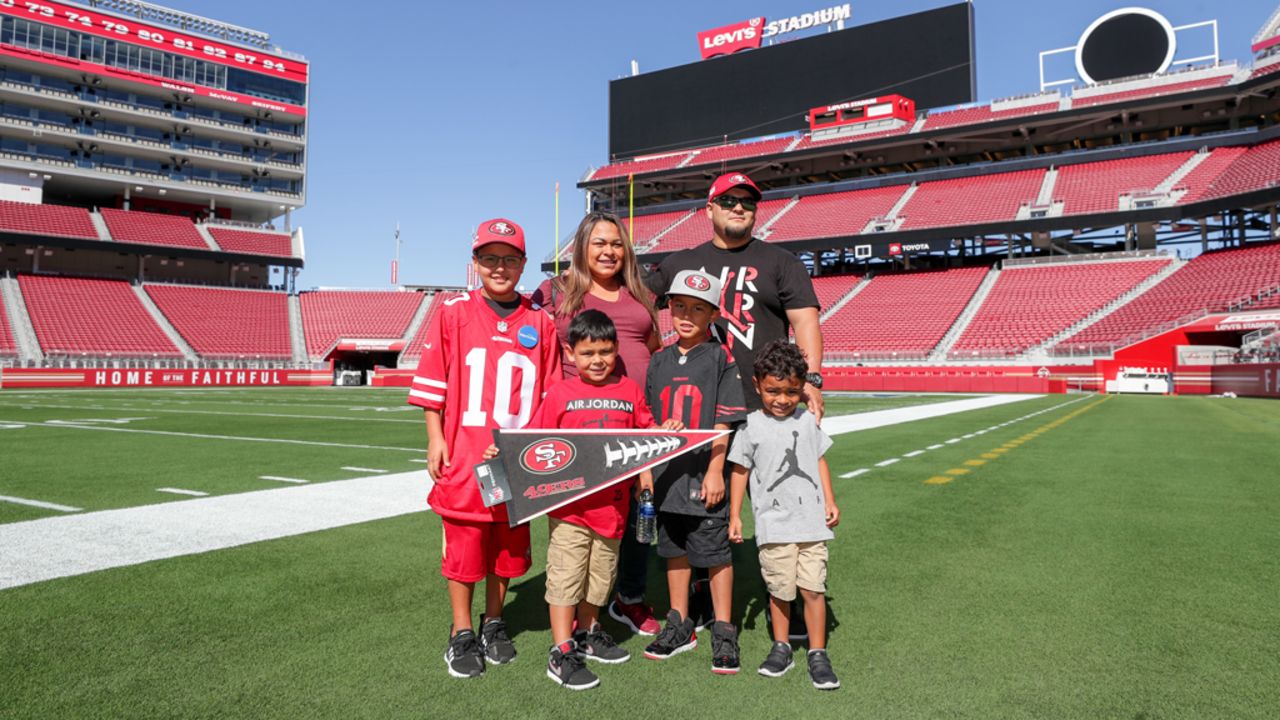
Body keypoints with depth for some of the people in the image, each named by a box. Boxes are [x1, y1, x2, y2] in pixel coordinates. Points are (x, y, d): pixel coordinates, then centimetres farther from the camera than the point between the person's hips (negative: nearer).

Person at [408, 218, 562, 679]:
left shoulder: (540, 323, 4)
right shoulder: (453, 313, 0)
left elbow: (551, 393, 7)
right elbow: (433, 381, 1)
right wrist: (435, 438, -3)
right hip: (463, 454, -2)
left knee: (508, 543, 13)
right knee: (463, 543, 7)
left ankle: (494, 624, 32)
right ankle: (462, 633, 23)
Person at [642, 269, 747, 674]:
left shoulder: (720, 358, -4)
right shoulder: (659, 361, 10)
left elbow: (723, 422, -8)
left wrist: (715, 471, -13)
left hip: (704, 475, -5)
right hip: (666, 473, 5)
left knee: (715, 551, 2)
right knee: (674, 548, 15)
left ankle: (723, 632, 16)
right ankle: (679, 626, 29)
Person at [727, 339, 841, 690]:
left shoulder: (807, 421, 5)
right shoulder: (751, 427, -3)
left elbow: (820, 461, 14)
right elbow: (739, 471, 3)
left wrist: (830, 501, 7)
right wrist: (735, 516, 2)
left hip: (812, 520, 2)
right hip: (773, 525, -1)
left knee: (813, 588, 1)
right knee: (780, 591, 6)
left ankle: (818, 654, 15)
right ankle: (781, 648, 25)